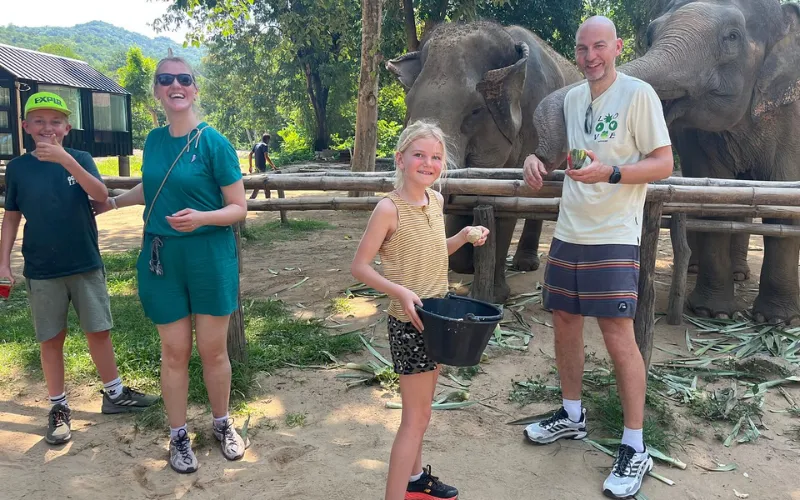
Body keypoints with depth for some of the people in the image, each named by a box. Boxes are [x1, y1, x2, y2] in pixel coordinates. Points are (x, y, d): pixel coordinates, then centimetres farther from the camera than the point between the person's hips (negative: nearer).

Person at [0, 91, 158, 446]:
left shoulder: (79, 158, -2)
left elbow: (101, 195, -19)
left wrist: (65, 160, -32)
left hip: (87, 265, 0)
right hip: (41, 271, 0)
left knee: (98, 331, 8)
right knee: (51, 339, 8)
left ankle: (115, 394, 24)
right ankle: (58, 407, 21)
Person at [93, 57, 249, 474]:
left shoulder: (214, 142, -9)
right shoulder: (153, 140, 5)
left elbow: (238, 208, -9)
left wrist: (201, 217, -26)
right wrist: (113, 202, 31)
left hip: (209, 257, -3)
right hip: (162, 257, 3)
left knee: (213, 349, 7)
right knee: (174, 352, 8)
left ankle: (222, 424, 30)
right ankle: (178, 436, 25)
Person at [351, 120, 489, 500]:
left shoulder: (436, 201, 4)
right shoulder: (389, 209, -18)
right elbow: (359, 266, -15)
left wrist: (464, 237, 1)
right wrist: (399, 291, -27)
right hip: (409, 323, -8)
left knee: (421, 408, 21)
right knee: (417, 417, -2)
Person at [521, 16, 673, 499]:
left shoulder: (639, 94, -9)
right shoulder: (572, 97, 11)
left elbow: (663, 164, -10)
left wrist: (608, 173, -25)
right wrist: (536, 158, 3)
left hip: (614, 237, -7)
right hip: (568, 232, 7)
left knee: (618, 334, -9)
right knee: (564, 319, 13)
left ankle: (635, 448, 5)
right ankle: (572, 414, 32)